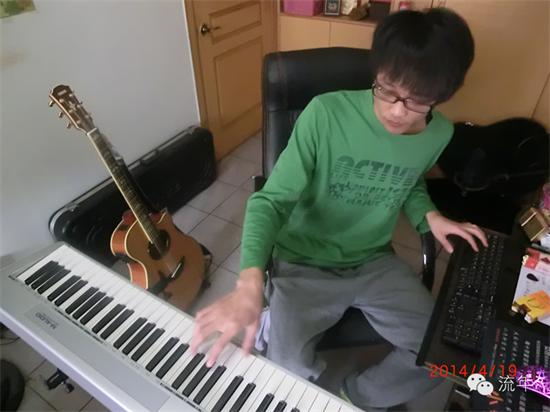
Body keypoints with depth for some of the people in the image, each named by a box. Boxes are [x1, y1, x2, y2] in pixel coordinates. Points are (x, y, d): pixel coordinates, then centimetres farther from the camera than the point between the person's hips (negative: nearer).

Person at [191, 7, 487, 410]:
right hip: (305, 264, -4)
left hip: (375, 263, 5)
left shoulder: (439, 134, -6)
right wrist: (251, 282, -40)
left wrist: (429, 215, -6)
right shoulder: (326, 114, -24)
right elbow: (271, 201, -24)